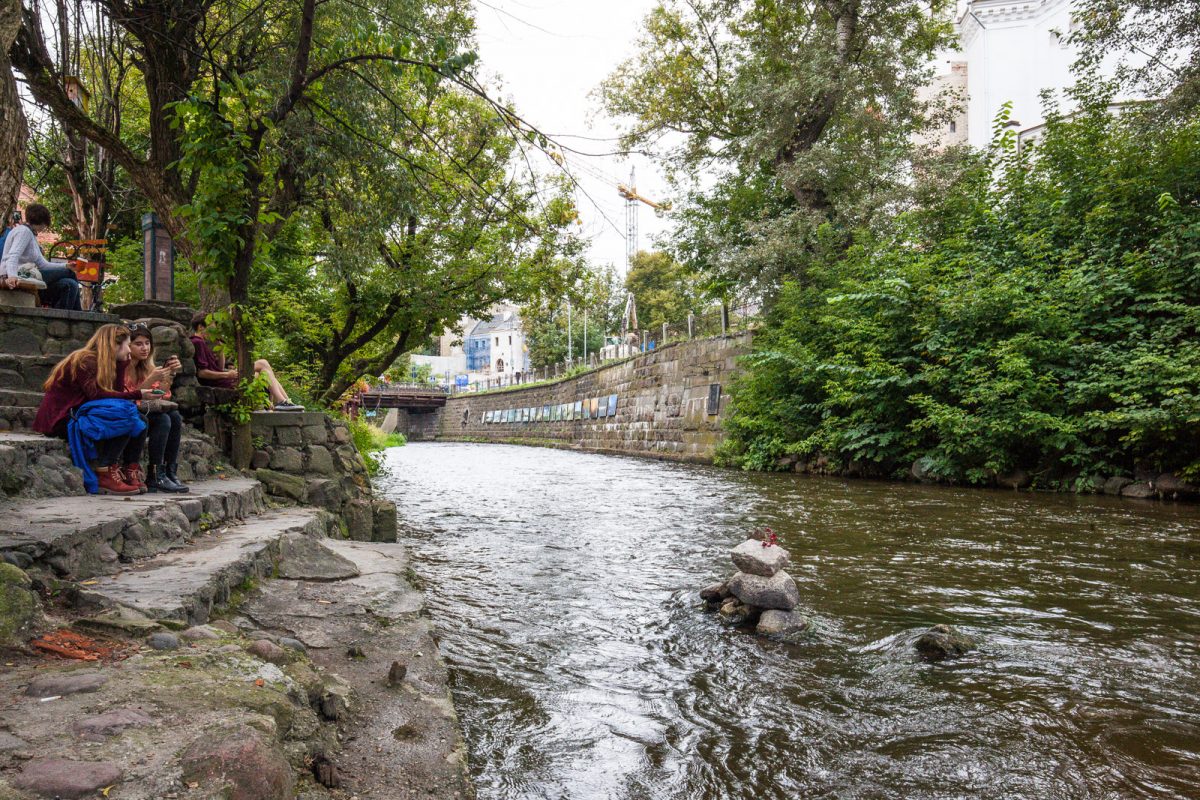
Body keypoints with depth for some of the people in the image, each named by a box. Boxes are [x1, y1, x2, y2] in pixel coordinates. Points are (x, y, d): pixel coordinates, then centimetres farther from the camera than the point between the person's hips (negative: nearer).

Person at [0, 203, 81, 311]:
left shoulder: (31, 234, 25)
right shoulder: (24, 231, -6)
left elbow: (42, 264, 19)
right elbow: (13, 256, -23)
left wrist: (66, 266, 10)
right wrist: (13, 276, -40)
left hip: (26, 277, 10)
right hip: (20, 277, -10)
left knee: (70, 285, -4)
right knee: (68, 273, -11)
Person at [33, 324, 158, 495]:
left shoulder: (100, 363, 15)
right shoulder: (85, 360, -11)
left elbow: (116, 392, 4)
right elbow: (95, 394, -23)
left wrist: (122, 363, 4)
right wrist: (136, 395, -24)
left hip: (78, 415, 9)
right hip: (61, 420, -9)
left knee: (137, 421, -4)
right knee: (123, 412, -25)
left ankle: (131, 472, -12)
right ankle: (103, 474, -25)